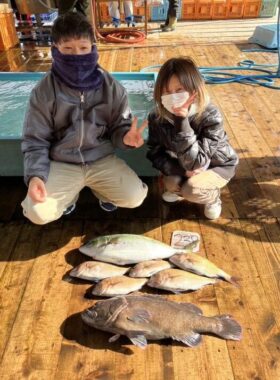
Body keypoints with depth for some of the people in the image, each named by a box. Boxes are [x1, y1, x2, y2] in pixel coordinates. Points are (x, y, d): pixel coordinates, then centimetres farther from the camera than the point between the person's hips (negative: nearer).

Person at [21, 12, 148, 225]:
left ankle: (100, 188, 18)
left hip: (102, 159, 1)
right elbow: (35, 140, -5)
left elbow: (119, 127, 0)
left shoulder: (111, 87, -7)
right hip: (61, 164, 0)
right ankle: (71, 192, 18)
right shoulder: (44, 91, -8)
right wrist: (35, 175, -21)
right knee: (37, 213, -16)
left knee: (135, 198, -16)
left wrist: (125, 137, -25)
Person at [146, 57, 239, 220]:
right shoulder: (157, 117, -21)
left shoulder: (210, 116, -34)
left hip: (218, 165, -4)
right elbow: (154, 154, -12)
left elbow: (195, 163, -38)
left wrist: (182, 121, -46)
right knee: (171, 183, -25)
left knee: (191, 190, -30)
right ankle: (179, 189, 14)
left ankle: (213, 197, 7)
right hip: (182, 164, 4)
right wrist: (181, 170, -28)